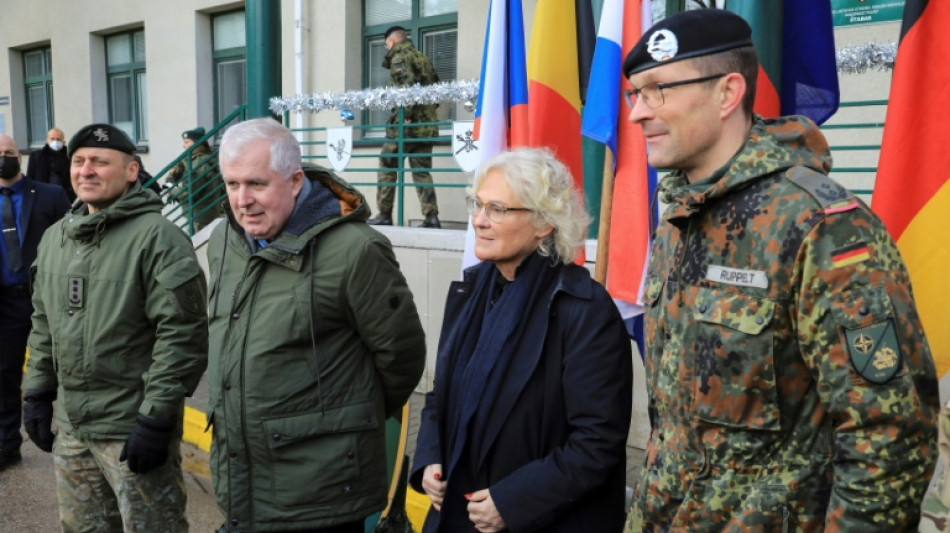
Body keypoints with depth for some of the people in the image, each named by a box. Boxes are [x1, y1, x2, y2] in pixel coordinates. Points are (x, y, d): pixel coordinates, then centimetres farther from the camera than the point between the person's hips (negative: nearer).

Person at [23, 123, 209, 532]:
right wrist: (37, 393, 15)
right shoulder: (55, 238, 10)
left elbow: (183, 334, -18)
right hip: (71, 427, 8)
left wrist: (156, 419, -19)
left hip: (134, 430, -7)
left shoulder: (156, 238, -15)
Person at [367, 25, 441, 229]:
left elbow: (408, 84, -20)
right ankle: (431, 217, -3)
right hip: (427, 125, 7)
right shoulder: (423, 58, 19)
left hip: (405, 125, -7)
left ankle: (384, 215, 9)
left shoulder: (399, 57, -4)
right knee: (422, 171, 7)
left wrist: (406, 116, -18)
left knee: (387, 167, 6)